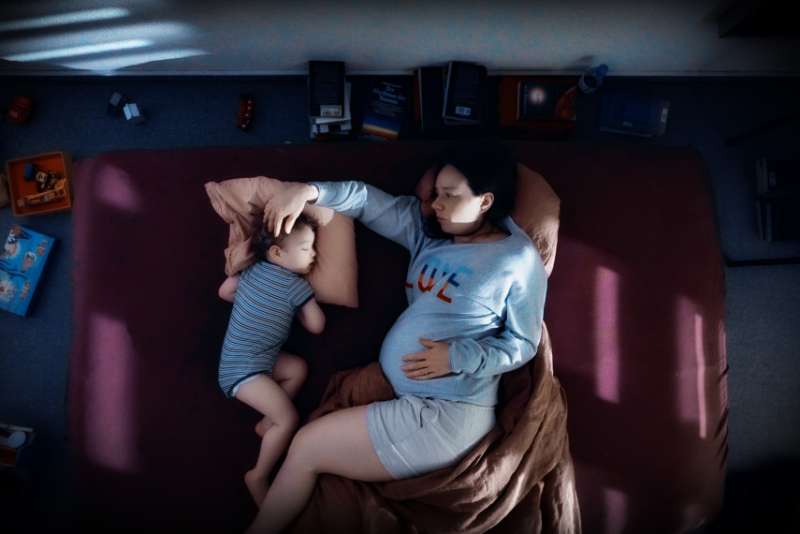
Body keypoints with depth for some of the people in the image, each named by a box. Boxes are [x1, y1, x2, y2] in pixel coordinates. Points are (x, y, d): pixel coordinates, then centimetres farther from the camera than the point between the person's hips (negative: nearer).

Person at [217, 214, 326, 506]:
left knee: (298, 367, 14)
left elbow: (224, 291, 20)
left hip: (241, 360, 9)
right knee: (289, 419, -14)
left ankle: (267, 424, 16)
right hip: (243, 369, -9)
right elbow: (317, 326, -3)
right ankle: (258, 476, 1)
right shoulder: (296, 285, -13)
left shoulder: (253, 269, 6)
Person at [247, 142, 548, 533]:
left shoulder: (519, 260, -12)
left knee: (307, 448, -3)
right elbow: (369, 202, 4)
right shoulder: (429, 229, 5)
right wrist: (308, 190, -9)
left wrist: (458, 356, -19)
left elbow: (523, 344, -8)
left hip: (445, 413, -7)